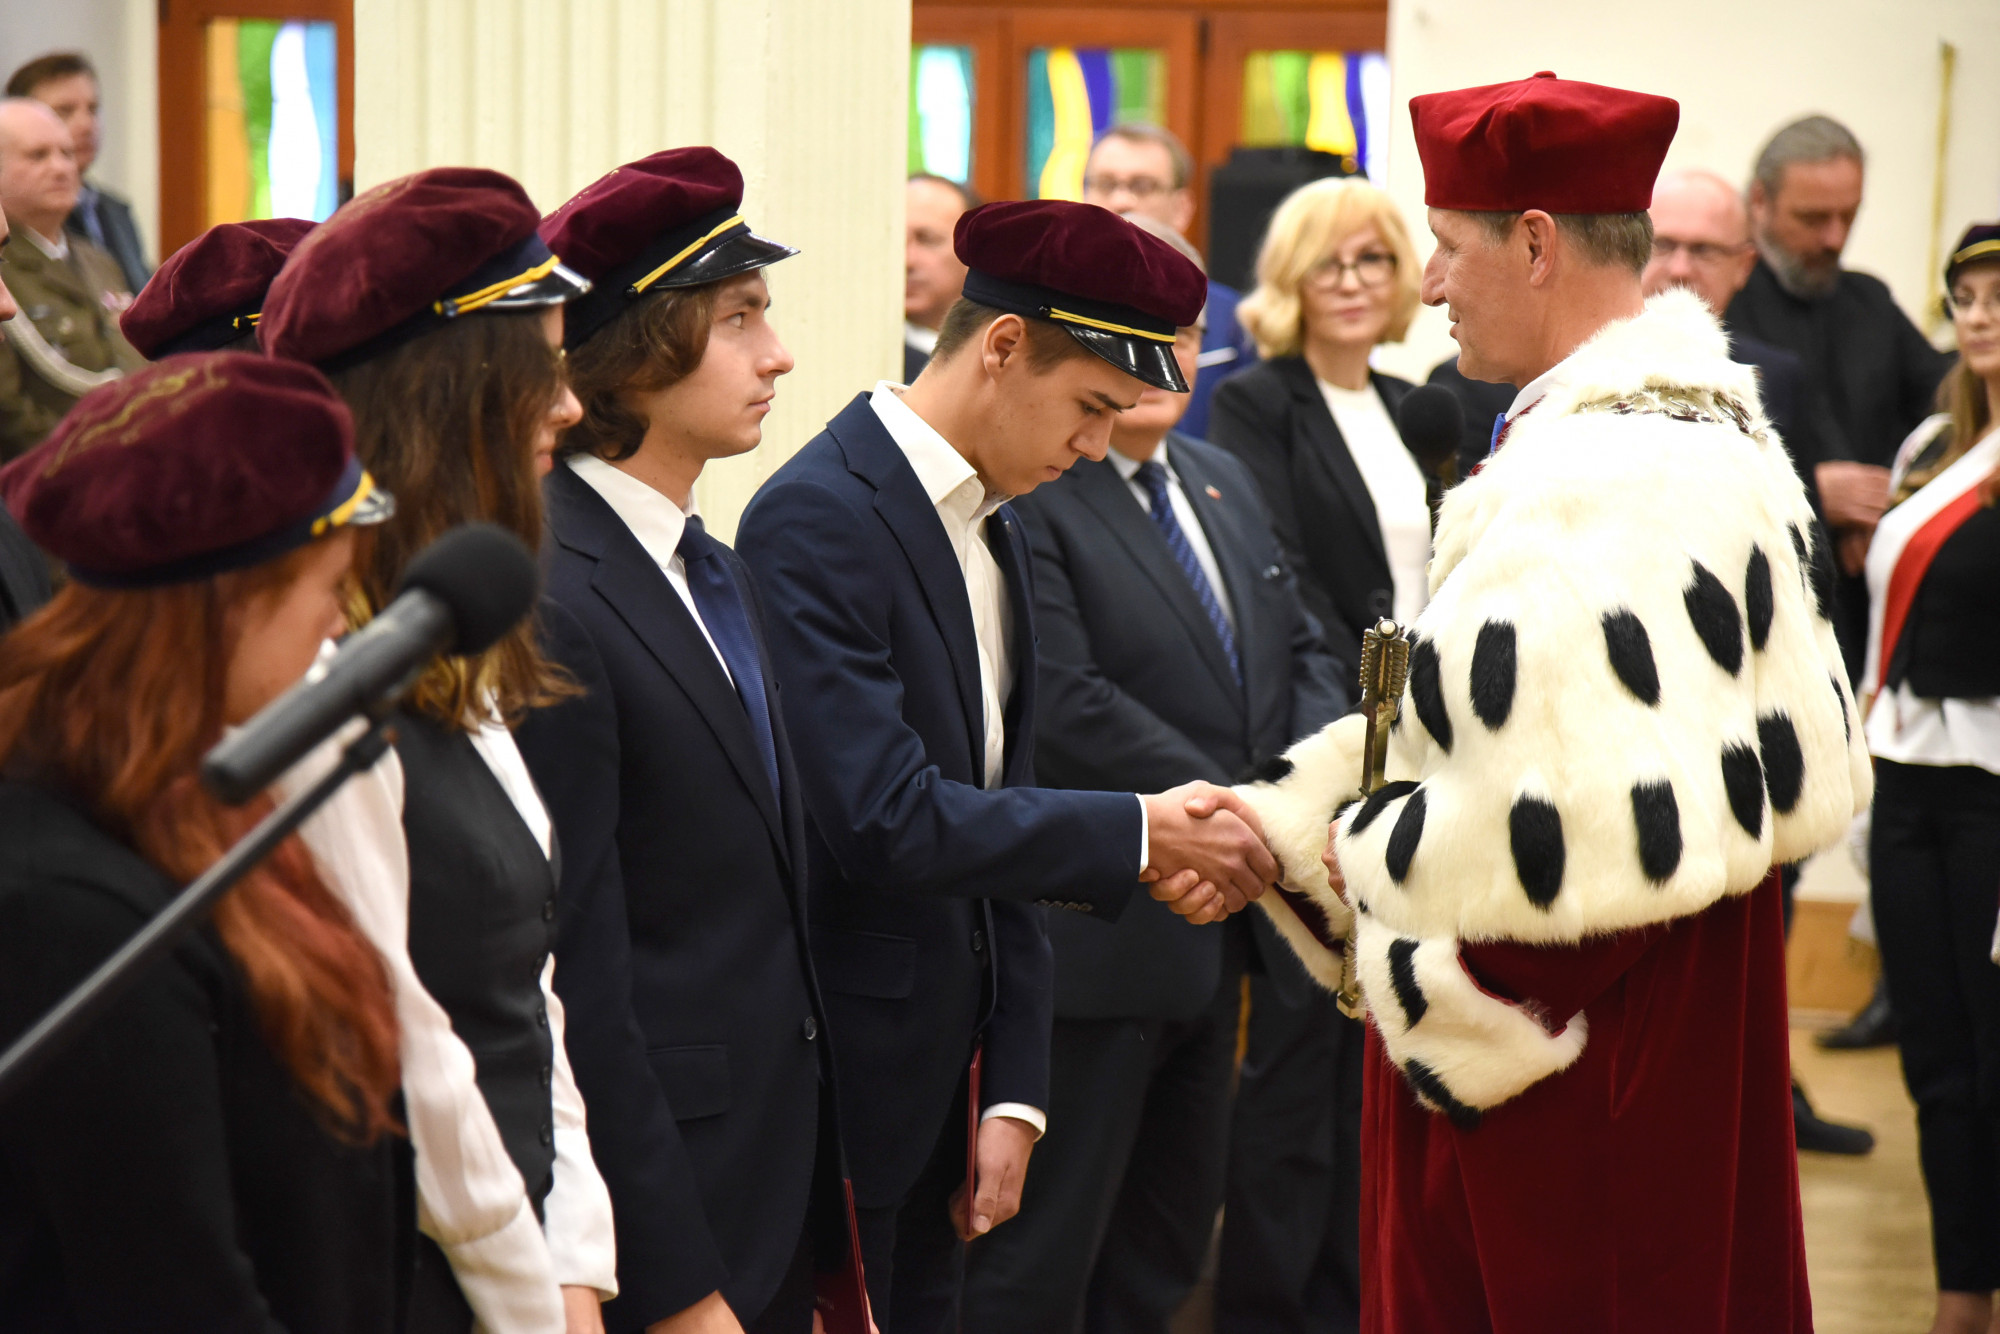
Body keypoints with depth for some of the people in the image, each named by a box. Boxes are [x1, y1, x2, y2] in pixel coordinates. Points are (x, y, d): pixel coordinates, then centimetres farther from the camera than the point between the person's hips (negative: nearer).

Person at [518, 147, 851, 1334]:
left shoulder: (720, 574, 11)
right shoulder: (552, 609, -17)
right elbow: (576, 983, -18)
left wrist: (828, 1235, 12)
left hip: (778, 1176, 8)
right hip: (659, 1202, -8)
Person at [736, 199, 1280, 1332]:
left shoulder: (997, 526, 13)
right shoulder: (818, 519, -16)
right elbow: (885, 819, -25)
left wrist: (1012, 1097, 8)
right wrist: (1138, 834, -19)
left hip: (944, 1073, 8)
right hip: (838, 1064, -8)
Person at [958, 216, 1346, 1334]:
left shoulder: (1225, 483, 15)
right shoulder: (1024, 495, -15)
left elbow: (1303, 647, 17)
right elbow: (1067, 706, -21)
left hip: (1215, 939, 9)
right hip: (1094, 942, -9)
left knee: (1169, 1243, 18)